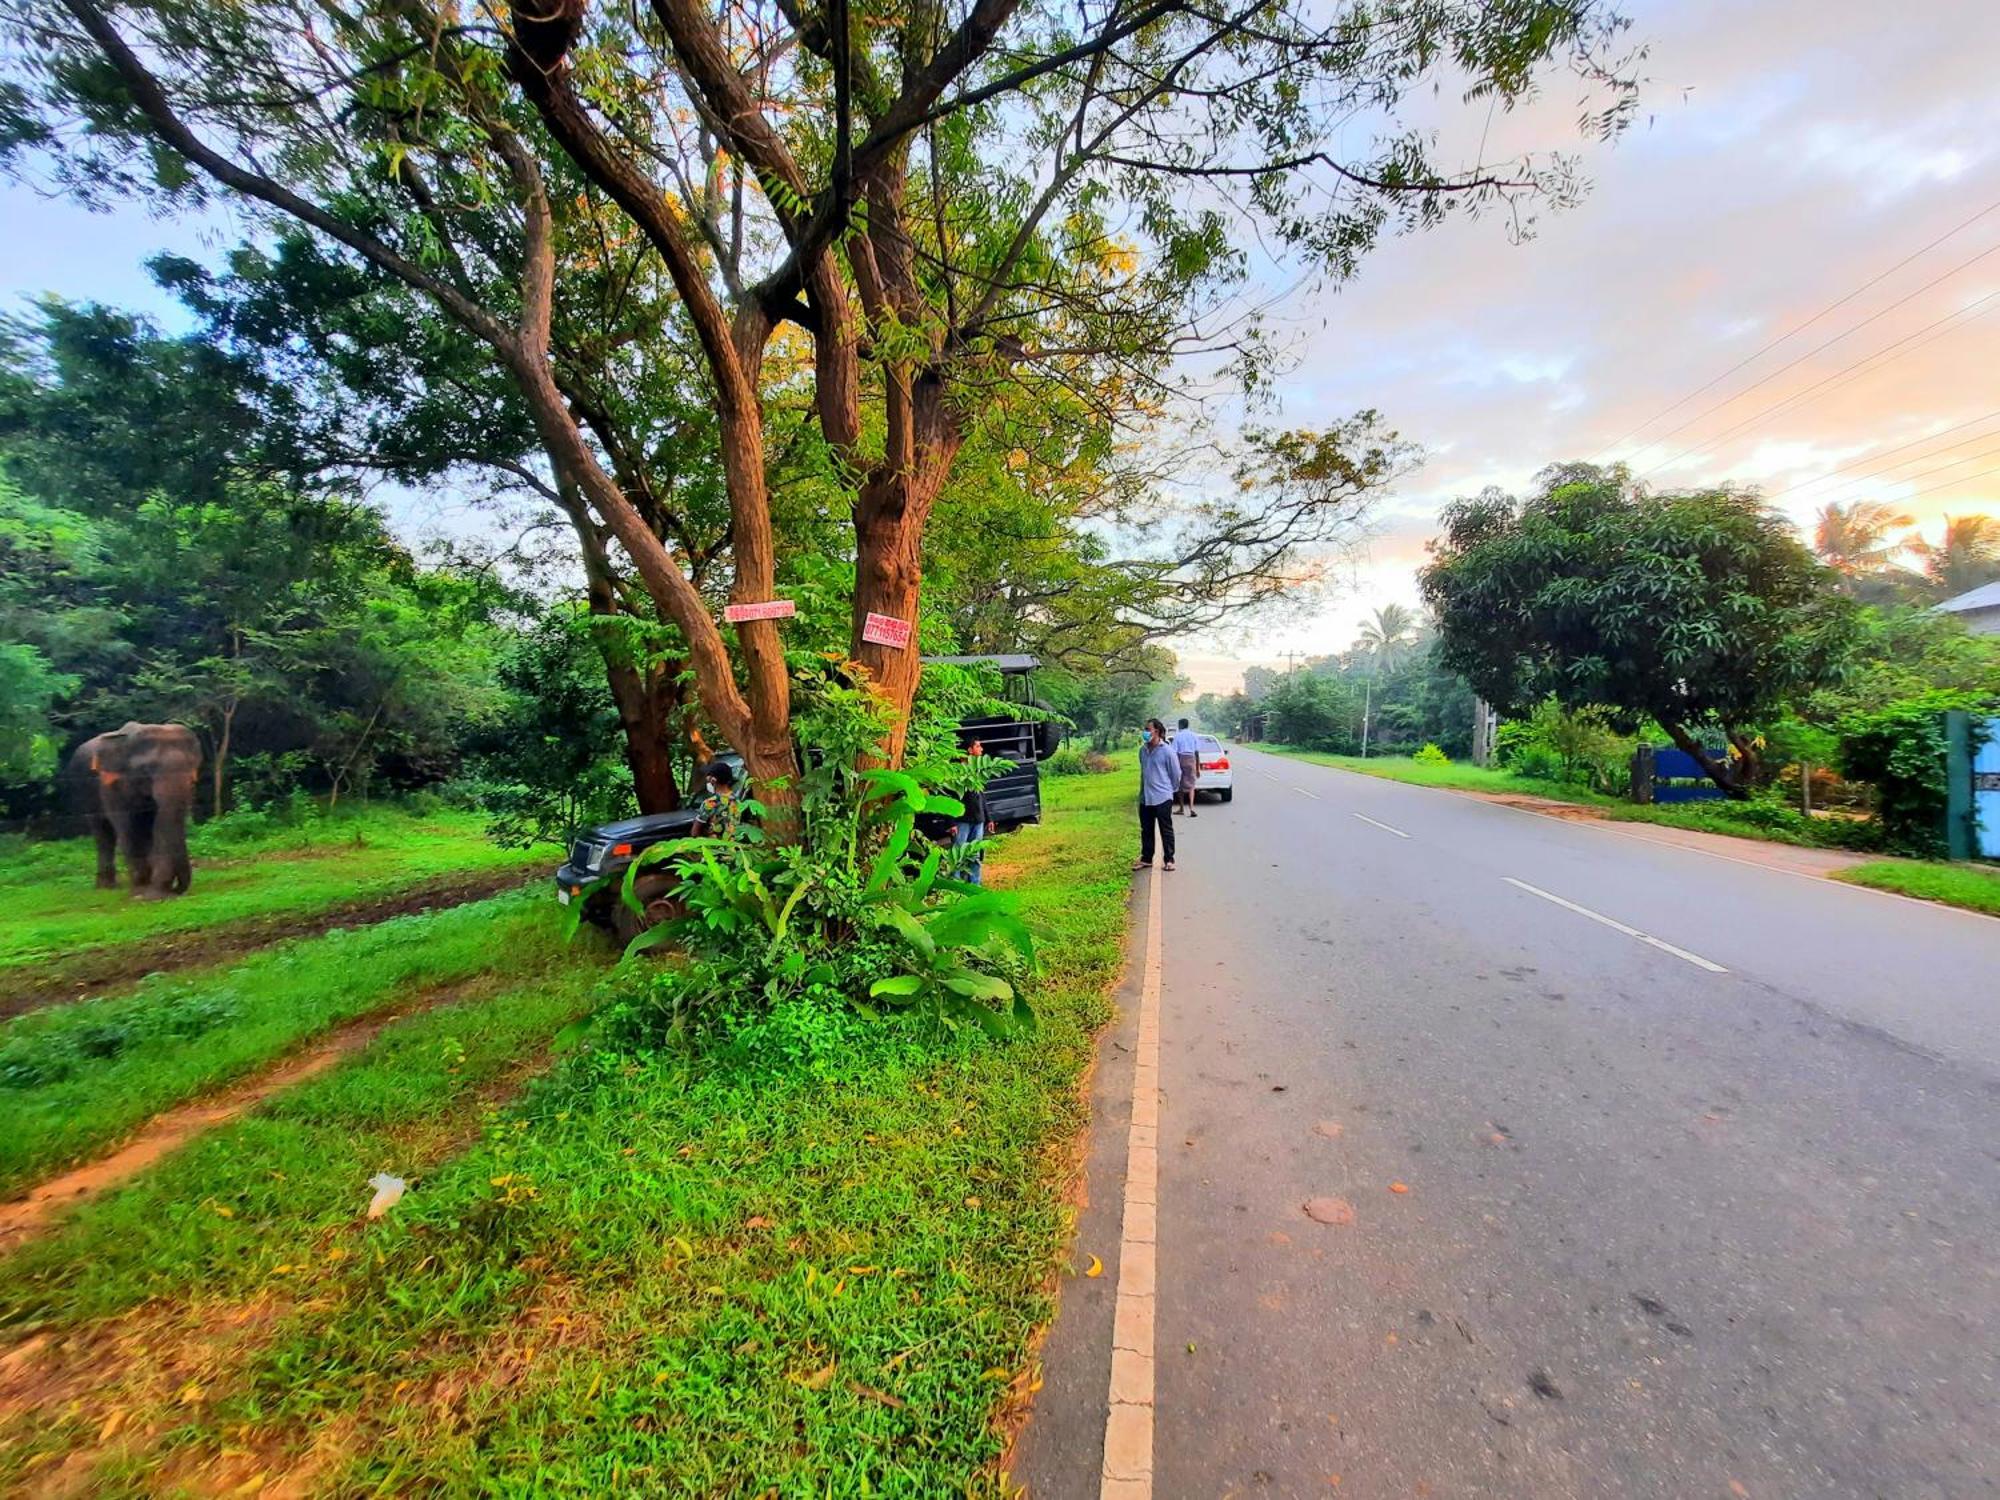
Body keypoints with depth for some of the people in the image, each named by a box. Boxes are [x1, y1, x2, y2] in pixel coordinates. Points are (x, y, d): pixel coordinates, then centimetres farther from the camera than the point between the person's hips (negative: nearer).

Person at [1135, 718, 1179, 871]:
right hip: (1145, 797, 6)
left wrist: (1169, 789, 7)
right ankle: (1146, 859, 24)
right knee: (1146, 830, 13)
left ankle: (1169, 860, 16)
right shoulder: (1143, 750, 3)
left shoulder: (1167, 750, -13)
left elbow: (1176, 774, -4)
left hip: (1162, 797, -5)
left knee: (1166, 830, 6)